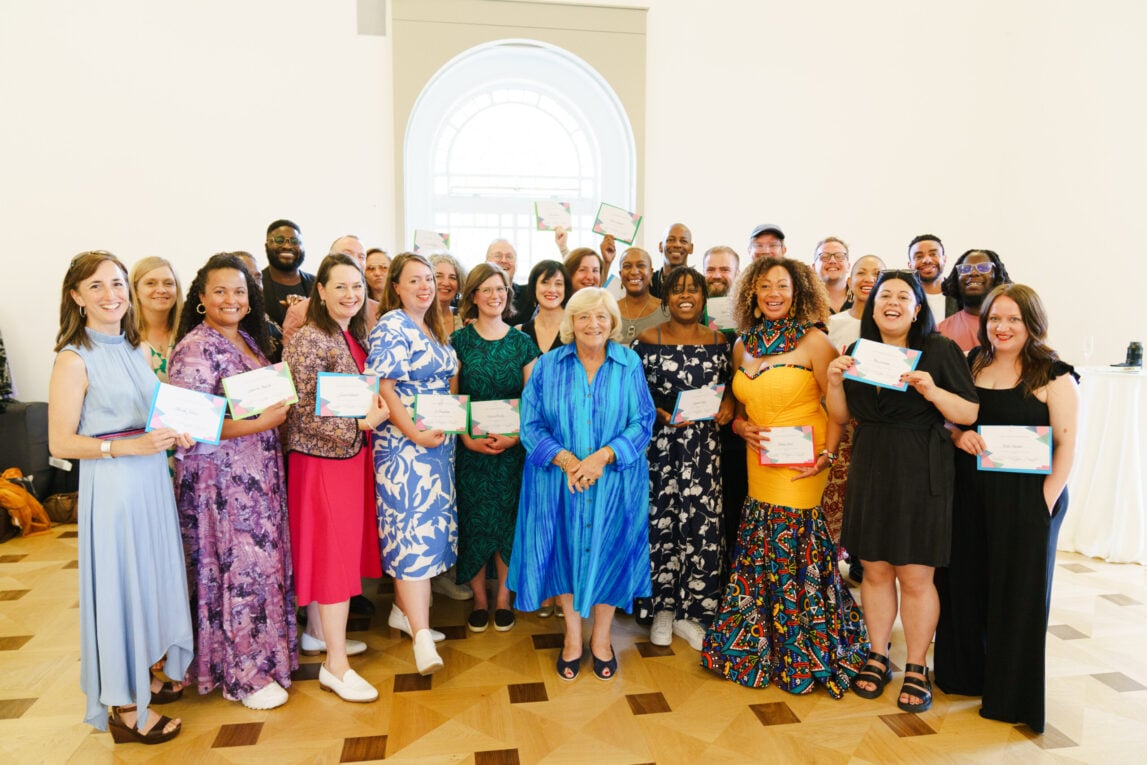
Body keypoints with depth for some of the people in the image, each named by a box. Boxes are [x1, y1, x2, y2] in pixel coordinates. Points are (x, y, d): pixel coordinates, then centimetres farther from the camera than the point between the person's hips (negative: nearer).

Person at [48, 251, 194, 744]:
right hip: (111, 483, -7)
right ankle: (123, 705, 18)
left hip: (152, 479, 7)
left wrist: (174, 435, 1)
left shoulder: (133, 350, 10)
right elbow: (61, 443, -13)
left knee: (153, 575, 15)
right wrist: (130, 446, -23)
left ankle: (144, 674, 35)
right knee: (119, 583, 2)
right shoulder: (74, 359, -11)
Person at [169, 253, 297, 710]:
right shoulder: (195, 348, -13)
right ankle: (243, 674, 17)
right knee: (236, 568, 1)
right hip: (219, 478, -8)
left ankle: (263, 652, 31)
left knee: (265, 560, 14)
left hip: (259, 472, 8)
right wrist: (262, 423, -21)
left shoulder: (249, 339, 11)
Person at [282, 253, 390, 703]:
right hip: (321, 458, -8)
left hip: (351, 455, 8)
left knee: (336, 547, 18)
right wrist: (361, 423, -22)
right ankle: (336, 665, 9)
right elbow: (304, 414, -20)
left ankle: (318, 632, 36)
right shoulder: (310, 340, -17)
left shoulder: (355, 336, 9)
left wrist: (373, 410, 3)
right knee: (334, 551, -2)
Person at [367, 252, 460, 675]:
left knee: (429, 526, 13)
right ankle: (422, 636, -9)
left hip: (438, 445, 8)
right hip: (403, 445, -8)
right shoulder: (391, 327, -10)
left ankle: (404, 607, 28)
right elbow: (382, 388, -17)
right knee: (413, 531, -10)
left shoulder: (435, 328, 15)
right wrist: (415, 434, -23)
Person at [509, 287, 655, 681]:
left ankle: (601, 637, 30)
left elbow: (642, 423, -6)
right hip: (559, 482, 1)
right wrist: (566, 460, -18)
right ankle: (572, 636, 29)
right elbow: (531, 424, -3)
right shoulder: (548, 365, 1)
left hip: (614, 483, 0)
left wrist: (602, 457, -19)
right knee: (567, 553, 8)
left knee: (607, 554, 8)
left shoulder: (629, 365, -1)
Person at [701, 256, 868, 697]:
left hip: (802, 466, -5)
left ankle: (800, 658, 21)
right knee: (761, 556, 10)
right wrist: (742, 427, -3)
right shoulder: (743, 346, 9)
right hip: (759, 464, 5)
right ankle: (757, 647, 30)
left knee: (793, 552, 0)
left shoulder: (813, 341, -7)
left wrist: (826, 454, -17)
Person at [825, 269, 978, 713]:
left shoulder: (940, 350, -3)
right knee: (875, 571, 10)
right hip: (869, 470, 4)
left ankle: (916, 670, 19)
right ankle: (877, 658, 27)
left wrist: (933, 392, -22)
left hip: (921, 474, -3)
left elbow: (970, 415, -6)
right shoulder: (858, 351, 8)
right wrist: (835, 383, -7)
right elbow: (842, 417, 10)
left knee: (915, 576, 2)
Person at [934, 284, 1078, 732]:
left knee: (1018, 591, 6)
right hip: (969, 494, 4)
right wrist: (958, 436, -7)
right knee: (966, 583, 11)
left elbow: (1067, 446, -8)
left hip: (1025, 498, -4)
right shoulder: (970, 367, 7)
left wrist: (1045, 502, -14)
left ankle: (1013, 694, 23)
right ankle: (966, 673, 31)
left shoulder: (1053, 376, -6)